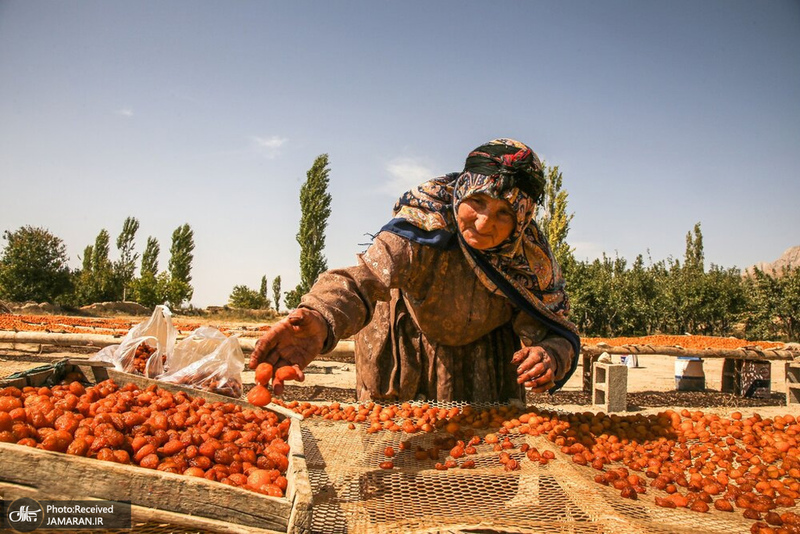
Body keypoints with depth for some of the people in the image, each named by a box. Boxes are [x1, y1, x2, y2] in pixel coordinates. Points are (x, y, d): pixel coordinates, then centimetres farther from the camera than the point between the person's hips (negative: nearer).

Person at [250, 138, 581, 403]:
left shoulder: (530, 255, -24)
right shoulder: (424, 225, -36)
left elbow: (554, 331, -23)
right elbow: (366, 276, -53)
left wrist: (550, 357, -48)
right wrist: (320, 319, -75)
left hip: (484, 355, 2)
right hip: (403, 353, -2)